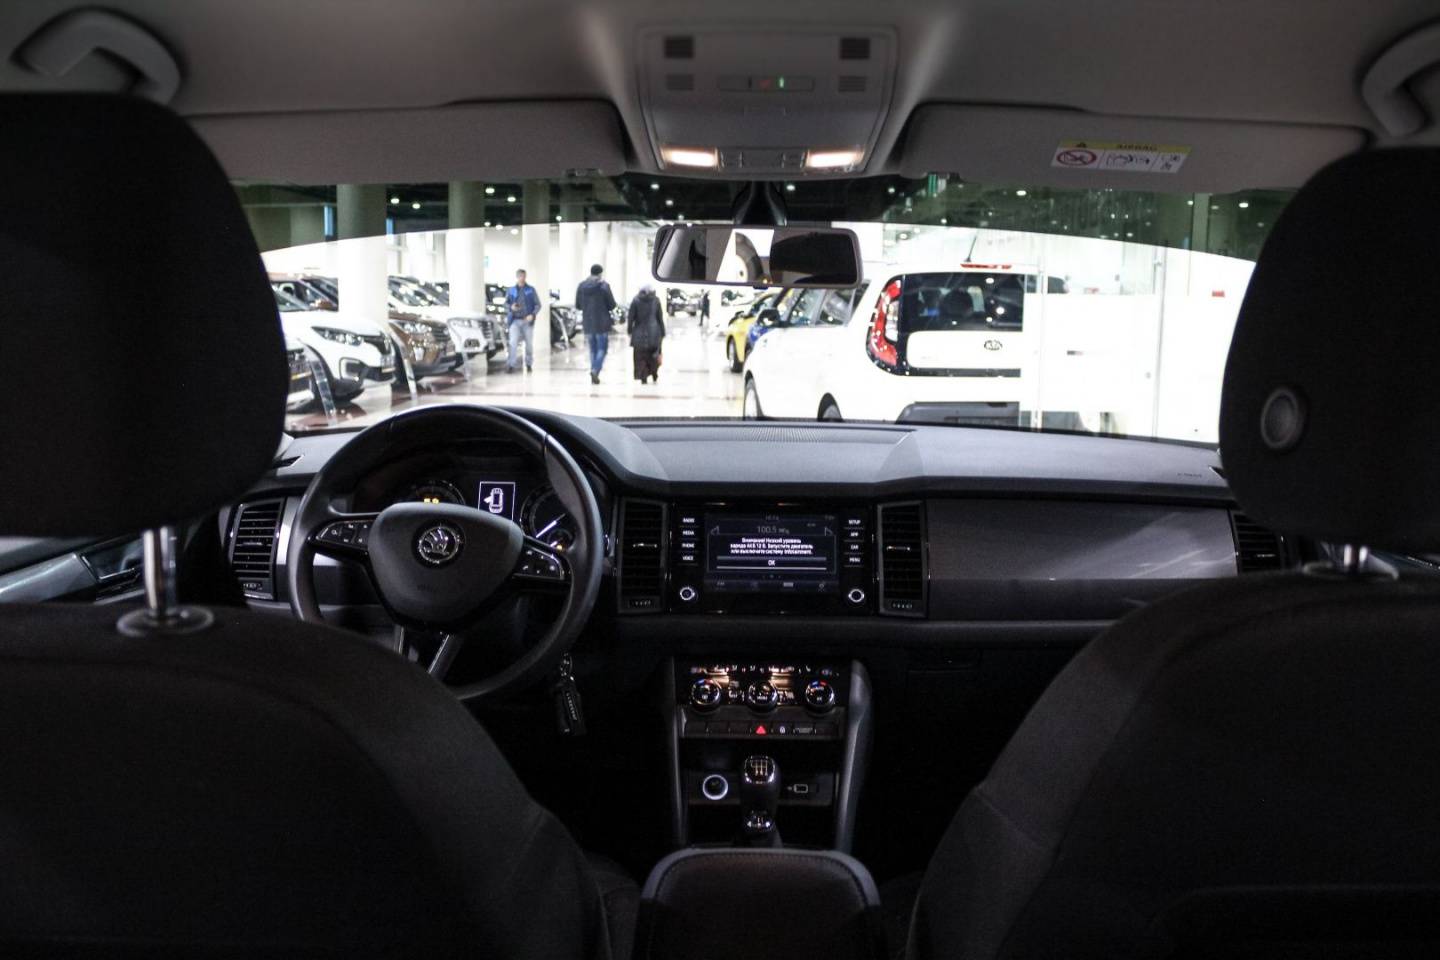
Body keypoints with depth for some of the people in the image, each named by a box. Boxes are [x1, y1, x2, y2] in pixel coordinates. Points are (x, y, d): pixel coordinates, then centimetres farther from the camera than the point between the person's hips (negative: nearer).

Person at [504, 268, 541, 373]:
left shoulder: (531, 290, 5)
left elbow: (538, 304, 4)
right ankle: (510, 365, -13)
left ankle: (529, 364, 22)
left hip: (527, 320, 0)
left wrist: (533, 315, -12)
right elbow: (506, 304, 15)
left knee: (529, 344, 6)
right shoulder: (511, 291, 9)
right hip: (515, 320, 0)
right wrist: (511, 307, -8)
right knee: (513, 343, -13)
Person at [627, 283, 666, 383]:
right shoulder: (656, 301, 0)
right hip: (654, 333, 1)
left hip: (639, 334, -1)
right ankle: (654, 374, 15)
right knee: (655, 354, 16)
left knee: (641, 356, 5)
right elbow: (660, 318, 3)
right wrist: (662, 333, 9)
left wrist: (629, 330, 8)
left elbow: (631, 317, -3)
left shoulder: (636, 301, -3)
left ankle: (643, 376, 0)